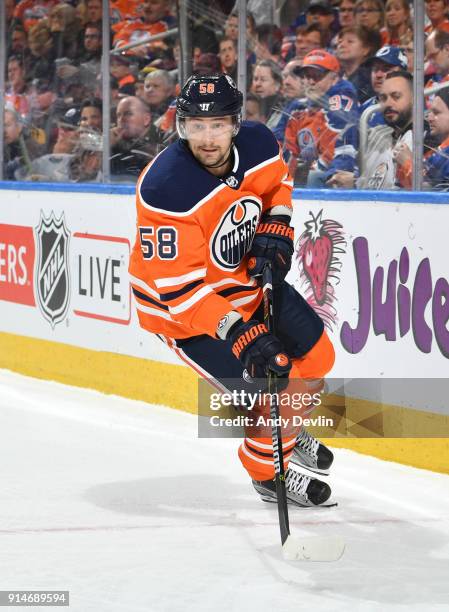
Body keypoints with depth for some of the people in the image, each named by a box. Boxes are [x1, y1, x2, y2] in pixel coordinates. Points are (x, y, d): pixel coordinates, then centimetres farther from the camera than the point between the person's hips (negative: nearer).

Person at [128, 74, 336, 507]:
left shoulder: (258, 144, -15)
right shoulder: (165, 189, -35)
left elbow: (276, 183, 12)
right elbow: (178, 286, -35)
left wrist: (275, 231, -6)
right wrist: (242, 334, -40)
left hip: (247, 277, 7)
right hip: (184, 308, -7)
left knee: (315, 356, 15)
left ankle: (289, 430, 46)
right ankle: (269, 472, 18)